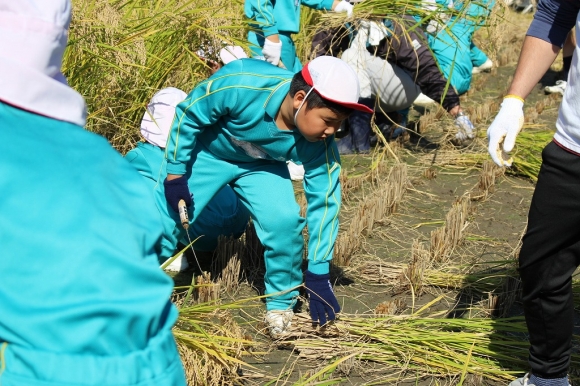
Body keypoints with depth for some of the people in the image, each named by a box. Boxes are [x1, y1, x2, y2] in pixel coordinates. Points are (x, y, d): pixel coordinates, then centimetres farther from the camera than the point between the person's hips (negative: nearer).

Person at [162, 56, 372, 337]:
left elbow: (324, 203, -18)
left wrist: (318, 274, -16)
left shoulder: (319, 144, -27)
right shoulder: (240, 85, -39)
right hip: (207, 153, -2)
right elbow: (188, 115, -22)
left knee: (283, 220, -20)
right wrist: (175, 174, -17)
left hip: (259, 166, 2)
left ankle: (281, 304, 3)